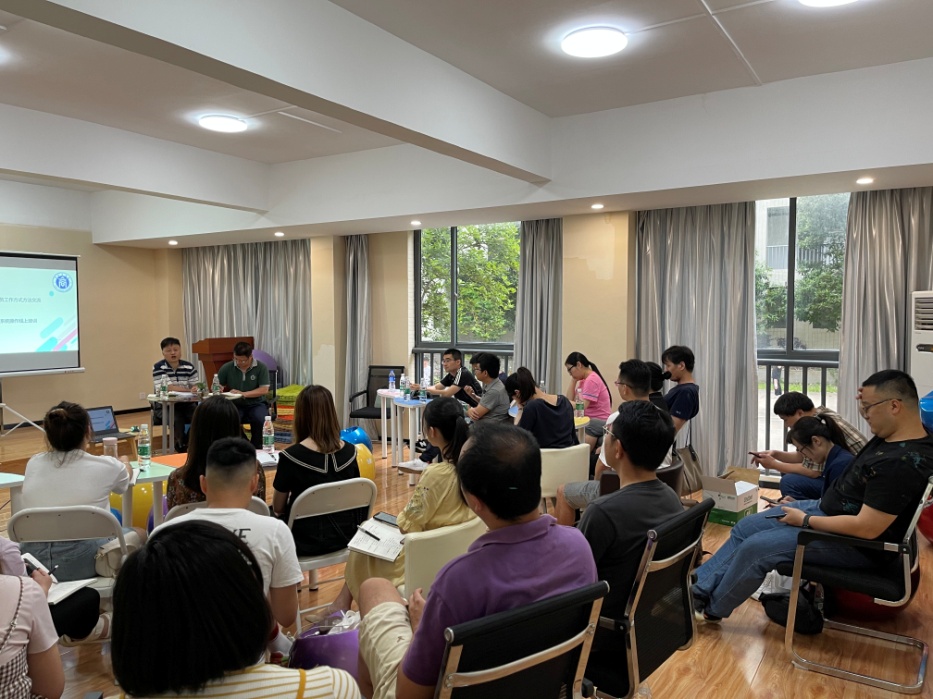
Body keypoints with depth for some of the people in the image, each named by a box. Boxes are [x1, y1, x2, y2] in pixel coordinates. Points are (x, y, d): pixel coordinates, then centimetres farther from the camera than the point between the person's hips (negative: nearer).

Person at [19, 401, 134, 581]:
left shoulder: (33, 465, 3)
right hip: (83, 561, -5)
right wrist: (124, 465, 42)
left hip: (32, 561, 5)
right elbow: (127, 475, 19)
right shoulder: (105, 466, -6)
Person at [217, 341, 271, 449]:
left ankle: (256, 447, -9)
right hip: (235, 404, 2)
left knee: (260, 419, -33)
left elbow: (264, 390, -12)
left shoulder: (261, 367, -6)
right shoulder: (227, 367, 0)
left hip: (256, 404, -1)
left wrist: (243, 394, -21)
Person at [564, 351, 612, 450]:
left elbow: (582, 407, -21)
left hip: (599, 422, -9)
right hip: (589, 421, 9)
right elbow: (570, 400, 6)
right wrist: (573, 379, 5)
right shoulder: (583, 380, 15)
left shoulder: (591, 380, -16)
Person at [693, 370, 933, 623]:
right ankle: (697, 588, 16)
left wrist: (805, 521, -20)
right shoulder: (891, 435, -2)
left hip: (855, 542, -11)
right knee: (746, 526, 9)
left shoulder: (903, 463, -32)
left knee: (754, 547, -12)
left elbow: (866, 527, -32)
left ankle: (712, 608, 13)